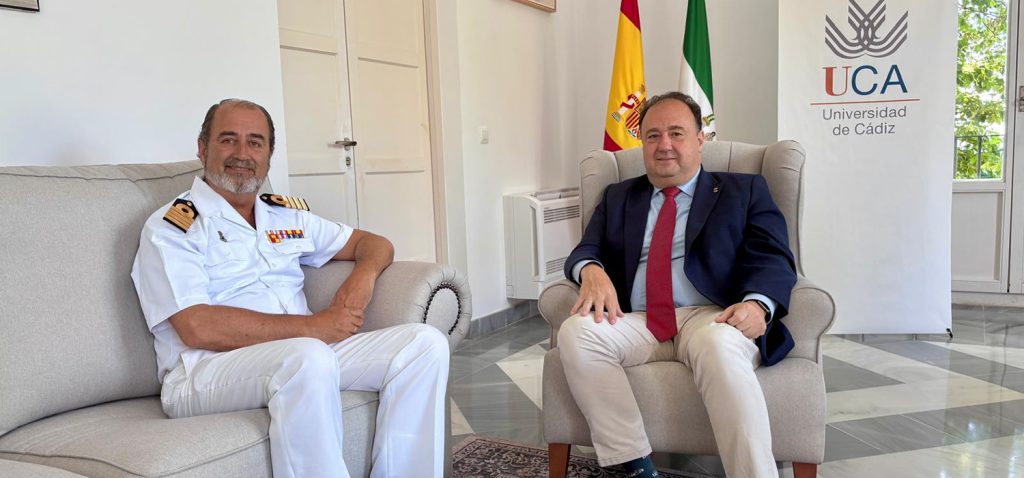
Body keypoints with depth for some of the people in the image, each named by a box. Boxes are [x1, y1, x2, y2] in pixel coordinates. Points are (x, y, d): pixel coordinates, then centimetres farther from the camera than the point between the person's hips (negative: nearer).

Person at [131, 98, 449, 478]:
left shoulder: (288, 214, 19)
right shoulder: (171, 227, 1)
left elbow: (374, 243, 25)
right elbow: (198, 328, -13)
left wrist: (363, 275, 0)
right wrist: (313, 327, -15)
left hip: (308, 355, 6)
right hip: (206, 371, -6)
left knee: (425, 342, -12)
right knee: (308, 358, -37)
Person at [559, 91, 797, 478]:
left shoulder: (744, 190, 15)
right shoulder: (618, 197, 24)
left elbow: (772, 258, 3)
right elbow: (588, 250, 14)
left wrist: (758, 303, -20)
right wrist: (591, 270, -13)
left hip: (713, 319, -3)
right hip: (637, 324, 3)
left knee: (719, 345, -39)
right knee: (576, 332, -28)